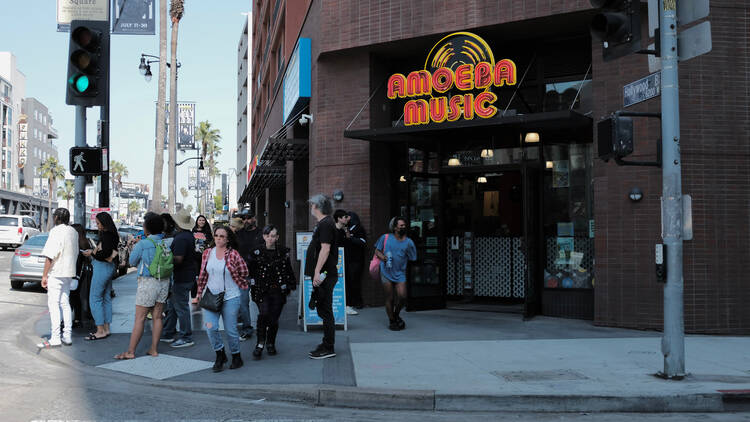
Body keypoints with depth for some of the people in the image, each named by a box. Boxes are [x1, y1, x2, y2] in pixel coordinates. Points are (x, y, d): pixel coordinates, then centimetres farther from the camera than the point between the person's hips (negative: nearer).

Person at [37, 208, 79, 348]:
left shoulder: (56, 231, -13)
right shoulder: (74, 232, 11)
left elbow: (50, 255, -17)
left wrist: (44, 275, -14)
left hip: (56, 273, -8)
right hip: (69, 273, 8)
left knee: (53, 304, -6)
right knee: (65, 304, 13)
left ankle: (55, 338, -9)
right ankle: (67, 336, 13)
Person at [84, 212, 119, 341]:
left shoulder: (106, 235, -17)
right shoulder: (112, 235, 12)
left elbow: (105, 255, -23)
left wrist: (92, 253, -9)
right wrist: (94, 251, 9)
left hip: (102, 268, -10)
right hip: (109, 268, 10)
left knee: (95, 299, -4)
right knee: (106, 298, 13)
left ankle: (100, 331, -3)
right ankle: (106, 329, 18)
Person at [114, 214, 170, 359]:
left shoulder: (143, 244, -10)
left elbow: (132, 262, 0)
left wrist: (134, 247, 16)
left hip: (148, 282, -5)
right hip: (164, 281, 5)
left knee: (140, 318, -1)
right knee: (157, 316, 11)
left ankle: (130, 351, 4)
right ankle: (154, 349, 15)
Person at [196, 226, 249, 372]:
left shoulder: (233, 254, -6)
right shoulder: (207, 253, 6)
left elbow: (244, 272, 3)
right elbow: (203, 274, 14)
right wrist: (200, 292, 15)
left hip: (230, 297, -3)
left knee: (230, 330, 3)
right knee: (210, 327, -11)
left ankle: (236, 357, 24)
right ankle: (220, 355, 10)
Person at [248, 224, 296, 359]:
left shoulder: (283, 252, 6)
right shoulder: (257, 253, 2)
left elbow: (289, 271, 13)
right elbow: (252, 272, 5)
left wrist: (290, 286, 9)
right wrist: (253, 287, 0)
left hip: (278, 291, 2)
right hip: (262, 291, -1)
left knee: (274, 318, 3)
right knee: (264, 313, -22)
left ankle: (271, 344, 23)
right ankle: (260, 344, -11)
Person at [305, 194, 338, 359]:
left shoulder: (326, 224, -14)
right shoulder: (322, 223, 18)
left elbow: (325, 249, -22)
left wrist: (317, 272, -24)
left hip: (324, 275, -10)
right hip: (323, 275, 10)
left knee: (325, 310, -5)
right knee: (324, 310, 14)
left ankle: (328, 348, 0)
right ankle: (327, 344, 22)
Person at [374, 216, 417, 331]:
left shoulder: (408, 242, 4)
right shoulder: (385, 238, 3)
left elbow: (412, 259, 8)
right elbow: (377, 251, 10)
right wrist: (383, 257, -9)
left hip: (400, 274, 1)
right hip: (386, 273, -1)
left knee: (402, 296, -12)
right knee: (389, 298, 2)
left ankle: (396, 315, 17)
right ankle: (392, 321, 21)